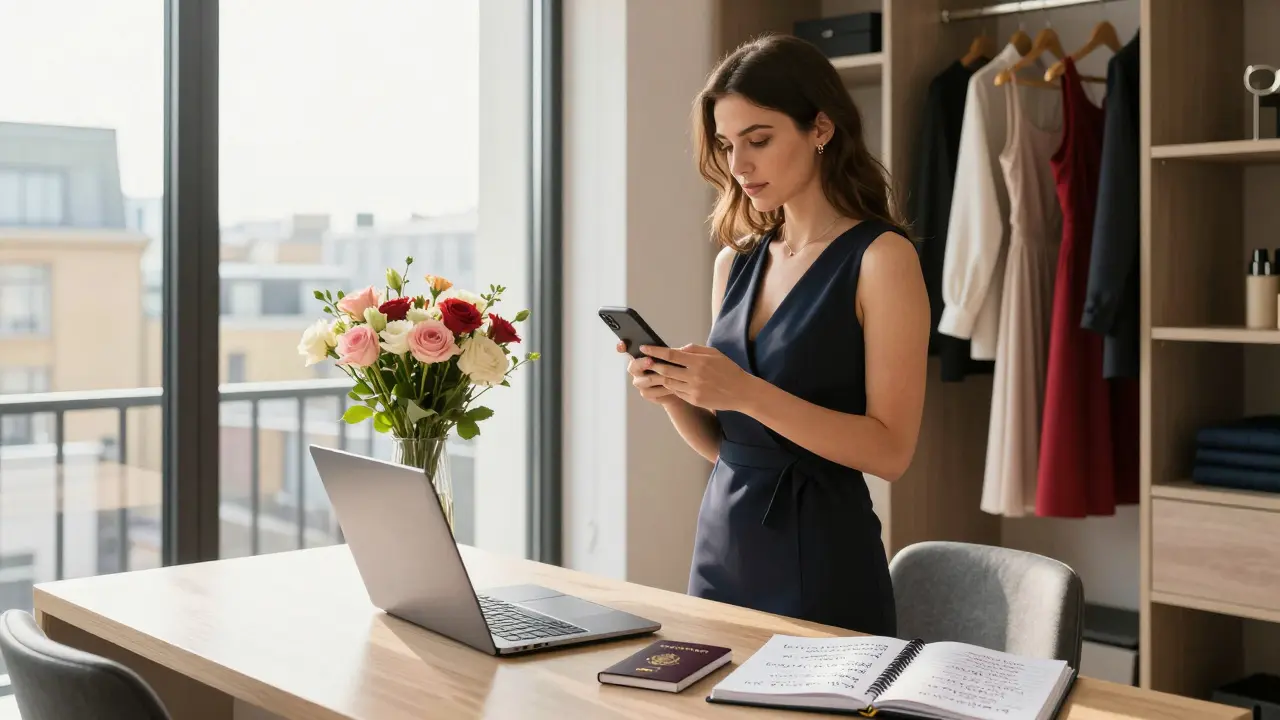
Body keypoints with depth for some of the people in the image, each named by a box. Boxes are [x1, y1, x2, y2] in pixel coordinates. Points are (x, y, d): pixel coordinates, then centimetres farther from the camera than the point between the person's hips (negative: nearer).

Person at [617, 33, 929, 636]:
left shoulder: (879, 257, -9)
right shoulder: (734, 261, 8)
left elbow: (890, 450, -16)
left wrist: (748, 392, -24)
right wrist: (674, 395, -7)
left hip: (821, 556, -6)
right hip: (720, 542, 6)